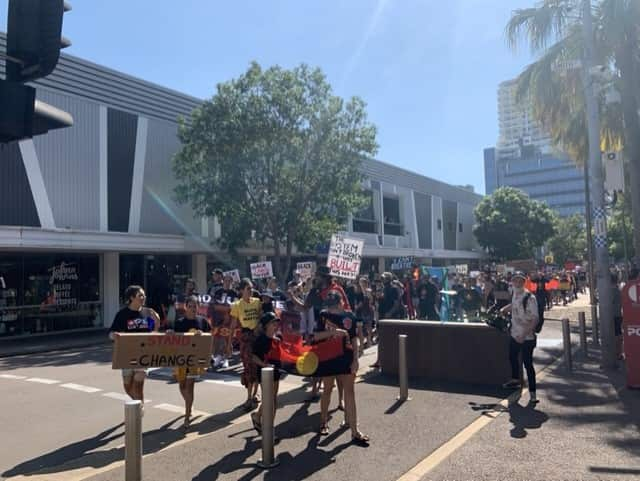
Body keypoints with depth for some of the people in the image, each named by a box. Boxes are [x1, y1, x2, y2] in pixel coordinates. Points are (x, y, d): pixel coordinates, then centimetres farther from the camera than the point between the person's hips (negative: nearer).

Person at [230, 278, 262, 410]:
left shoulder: (257, 302, 5)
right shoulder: (237, 305, -3)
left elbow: (262, 318, 11)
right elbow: (234, 325, -1)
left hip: (259, 335, 3)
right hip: (246, 336, -3)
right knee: (249, 366, -3)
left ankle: (254, 394, 24)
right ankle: (249, 398, 5)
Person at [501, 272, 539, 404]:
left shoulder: (529, 298, -21)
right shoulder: (515, 294, 2)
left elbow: (535, 319, -23)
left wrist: (524, 335, -27)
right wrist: (503, 310, 15)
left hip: (527, 337, -8)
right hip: (515, 334, 8)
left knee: (528, 364, -4)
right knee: (512, 357, 24)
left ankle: (532, 393, 8)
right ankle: (515, 380, 47)